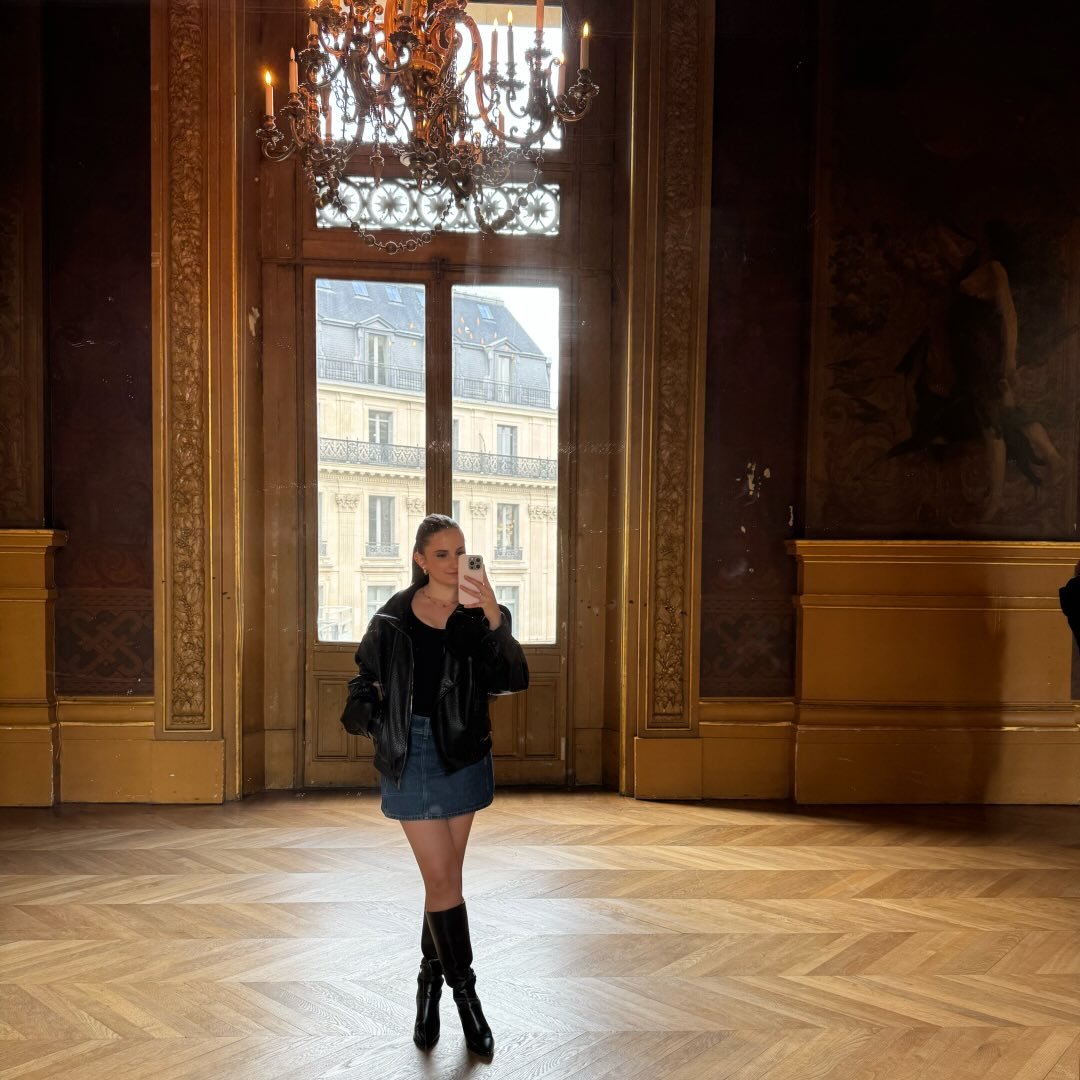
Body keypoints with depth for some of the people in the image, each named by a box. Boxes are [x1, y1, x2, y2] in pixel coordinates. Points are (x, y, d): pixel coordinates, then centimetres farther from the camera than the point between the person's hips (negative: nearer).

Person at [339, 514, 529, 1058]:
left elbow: (514, 679, -15)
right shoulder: (394, 616, -1)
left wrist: (493, 617, -25)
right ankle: (466, 996, 11)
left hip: (463, 753, 1)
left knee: (444, 877, 11)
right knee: (442, 878, -2)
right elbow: (367, 675, 14)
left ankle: (430, 982, 29)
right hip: (411, 753, -1)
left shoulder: (478, 615, -2)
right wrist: (366, 717, -1)